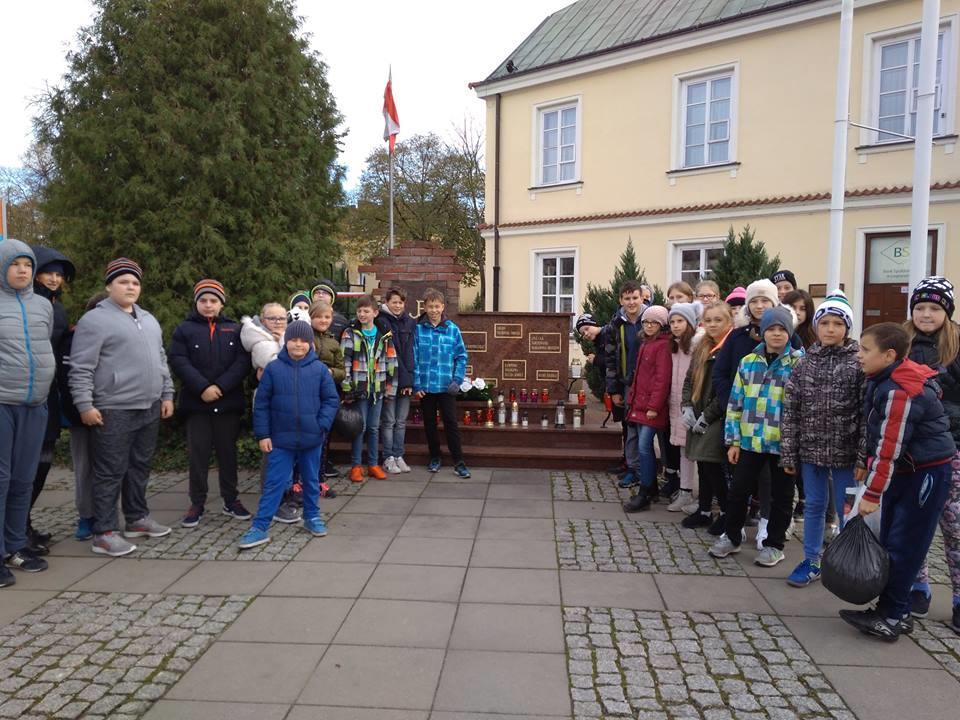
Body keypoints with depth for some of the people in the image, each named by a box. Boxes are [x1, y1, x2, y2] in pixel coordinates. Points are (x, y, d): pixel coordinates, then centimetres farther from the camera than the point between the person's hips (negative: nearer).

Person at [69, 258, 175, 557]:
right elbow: (81, 368, -11)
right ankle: (104, 533, 6)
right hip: (114, 411, -7)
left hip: (149, 409, 7)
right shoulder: (95, 320, -7)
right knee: (111, 473, -2)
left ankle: (137, 519, 28)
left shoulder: (148, 319, 16)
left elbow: (161, 361, 20)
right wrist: (85, 404, -16)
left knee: (140, 468, 16)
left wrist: (167, 394, 15)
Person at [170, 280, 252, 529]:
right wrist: (202, 387, -18)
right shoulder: (185, 329, 4)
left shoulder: (234, 329, 7)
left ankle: (231, 500, 20)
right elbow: (178, 361, -7)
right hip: (197, 402, -1)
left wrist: (221, 387, -15)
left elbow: (243, 361, -3)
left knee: (228, 451, 10)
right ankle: (197, 504, 14)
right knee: (198, 453, 4)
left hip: (228, 402, 1)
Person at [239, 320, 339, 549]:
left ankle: (312, 517, 33)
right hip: (281, 438, -1)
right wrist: (262, 434, -4)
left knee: (311, 481, 16)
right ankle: (260, 527, 8)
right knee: (274, 483, 2)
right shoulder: (273, 369, -4)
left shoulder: (320, 369, -4)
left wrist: (323, 425, -11)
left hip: (312, 438, 1)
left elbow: (331, 399, 1)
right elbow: (261, 404, -1)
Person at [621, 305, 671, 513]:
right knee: (639, 445, 13)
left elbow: (662, 378, -17)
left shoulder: (663, 345, -11)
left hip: (651, 407, -9)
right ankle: (651, 487, 26)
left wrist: (654, 406, -19)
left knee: (644, 447, -9)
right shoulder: (645, 343, 17)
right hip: (638, 403, 9)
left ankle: (644, 495, -2)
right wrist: (632, 398, 17)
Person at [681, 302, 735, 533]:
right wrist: (687, 408, 1)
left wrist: (707, 416, -14)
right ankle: (704, 511, 25)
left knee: (713, 466, -5)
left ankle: (727, 513, 11)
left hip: (719, 419, -7)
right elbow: (689, 380, 16)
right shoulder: (701, 349, 12)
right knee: (703, 465, 13)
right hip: (698, 419, 7)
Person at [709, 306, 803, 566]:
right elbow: (735, 404, 6)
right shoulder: (748, 363, 3)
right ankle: (731, 536, 28)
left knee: (781, 495, 11)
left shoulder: (799, 363, -5)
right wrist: (733, 440, 3)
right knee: (738, 491, 9)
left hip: (783, 443, -2)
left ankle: (774, 544, 27)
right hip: (750, 440, 2)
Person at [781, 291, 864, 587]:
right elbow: (790, 410, 2)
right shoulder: (805, 363, 2)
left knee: (847, 510, 9)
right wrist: (788, 453, -1)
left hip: (845, 451, -3)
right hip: (810, 449, 3)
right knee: (813, 506, 14)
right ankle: (811, 561, 27)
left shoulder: (860, 362, -5)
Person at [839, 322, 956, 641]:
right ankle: (894, 610, 21)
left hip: (926, 473, -10)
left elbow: (889, 447, -26)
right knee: (889, 542, 12)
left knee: (903, 546, -4)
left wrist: (872, 493, -23)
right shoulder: (884, 380, 5)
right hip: (902, 472, 10)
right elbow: (876, 432, 17)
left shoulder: (901, 391, -26)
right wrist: (864, 463, 19)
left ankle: (892, 617, 6)